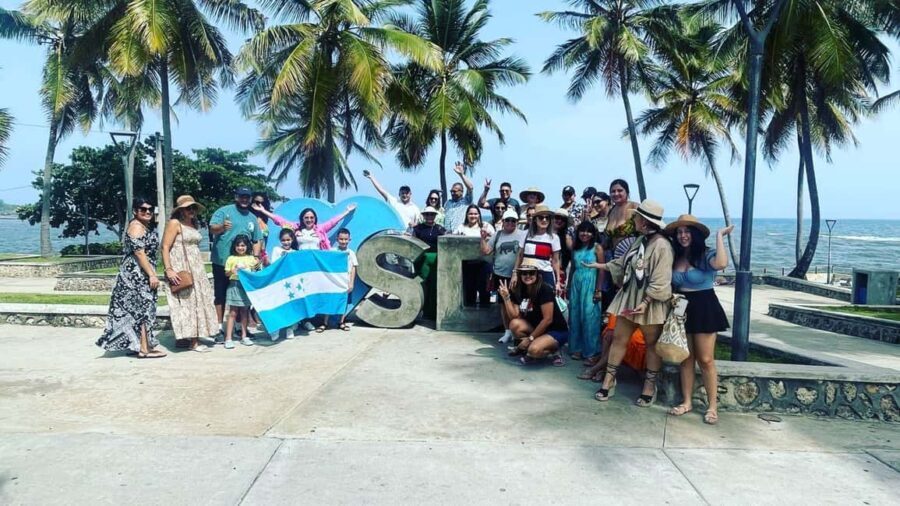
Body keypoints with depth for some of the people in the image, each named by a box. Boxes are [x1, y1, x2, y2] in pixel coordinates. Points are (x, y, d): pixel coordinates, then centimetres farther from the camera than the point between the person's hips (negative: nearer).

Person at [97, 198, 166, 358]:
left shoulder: (146, 226, 16)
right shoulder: (136, 226, -13)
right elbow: (139, 253, -21)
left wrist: (151, 274, 23)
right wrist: (152, 274, -23)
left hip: (141, 274, 10)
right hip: (137, 274, -10)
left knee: (136, 309, 12)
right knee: (143, 308, -7)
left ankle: (136, 344, 18)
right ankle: (144, 349, -4)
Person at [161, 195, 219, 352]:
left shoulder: (194, 224, 15)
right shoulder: (175, 223, -6)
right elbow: (165, 247, -12)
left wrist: (199, 268, 16)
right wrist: (168, 269, -20)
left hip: (196, 267, 8)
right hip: (181, 269, -8)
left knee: (197, 300, 7)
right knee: (185, 301, -6)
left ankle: (194, 338, 14)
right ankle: (193, 341, -4)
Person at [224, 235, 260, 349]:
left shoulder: (251, 258, 9)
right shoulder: (231, 258, 2)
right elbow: (227, 273, 3)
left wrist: (257, 265, -6)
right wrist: (233, 270, -16)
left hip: (247, 286, 2)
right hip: (234, 286, -2)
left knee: (244, 312, 9)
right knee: (233, 313, -3)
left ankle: (244, 336, 17)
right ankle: (228, 338, -1)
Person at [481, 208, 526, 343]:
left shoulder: (522, 235, -3)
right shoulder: (497, 235, 6)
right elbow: (486, 251, 5)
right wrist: (483, 238, -7)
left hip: (517, 276, -3)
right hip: (500, 275, 3)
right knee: (504, 303, 12)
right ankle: (507, 331, 23)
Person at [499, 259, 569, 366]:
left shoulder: (545, 289, -21)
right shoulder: (518, 291, -1)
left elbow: (547, 319, -22)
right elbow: (514, 316, -8)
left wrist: (530, 338, -18)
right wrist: (506, 297, -19)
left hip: (557, 331, -6)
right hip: (538, 328, 6)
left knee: (534, 350, -32)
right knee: (515, 324, -21)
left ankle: (553, 351, -1)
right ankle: (523, 347, 5)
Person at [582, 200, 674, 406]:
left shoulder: (661, 245, -18)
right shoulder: (641, 240, 10)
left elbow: (660, 281, -22)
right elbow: (623, 263, 21)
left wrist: (645, 302, -24)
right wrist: (600, 266, 26)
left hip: (649, 302, -8)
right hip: (629, 297, 8)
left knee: (652, 344, 8)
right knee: (619, 338, 9)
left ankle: (650, 386, 19)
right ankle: (609, 380, 18)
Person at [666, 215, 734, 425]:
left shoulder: (706, 255, -10)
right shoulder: (675, 258, 7)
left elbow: (721, 263, -34)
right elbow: (671, 286, 12)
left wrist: (720, 236, -25)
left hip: (704, 308, -5)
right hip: (681, 309, 5)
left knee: (705, 360, -1)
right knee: (685, 358, 10)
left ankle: (712, 406, 11)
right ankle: (686, 402, 19)